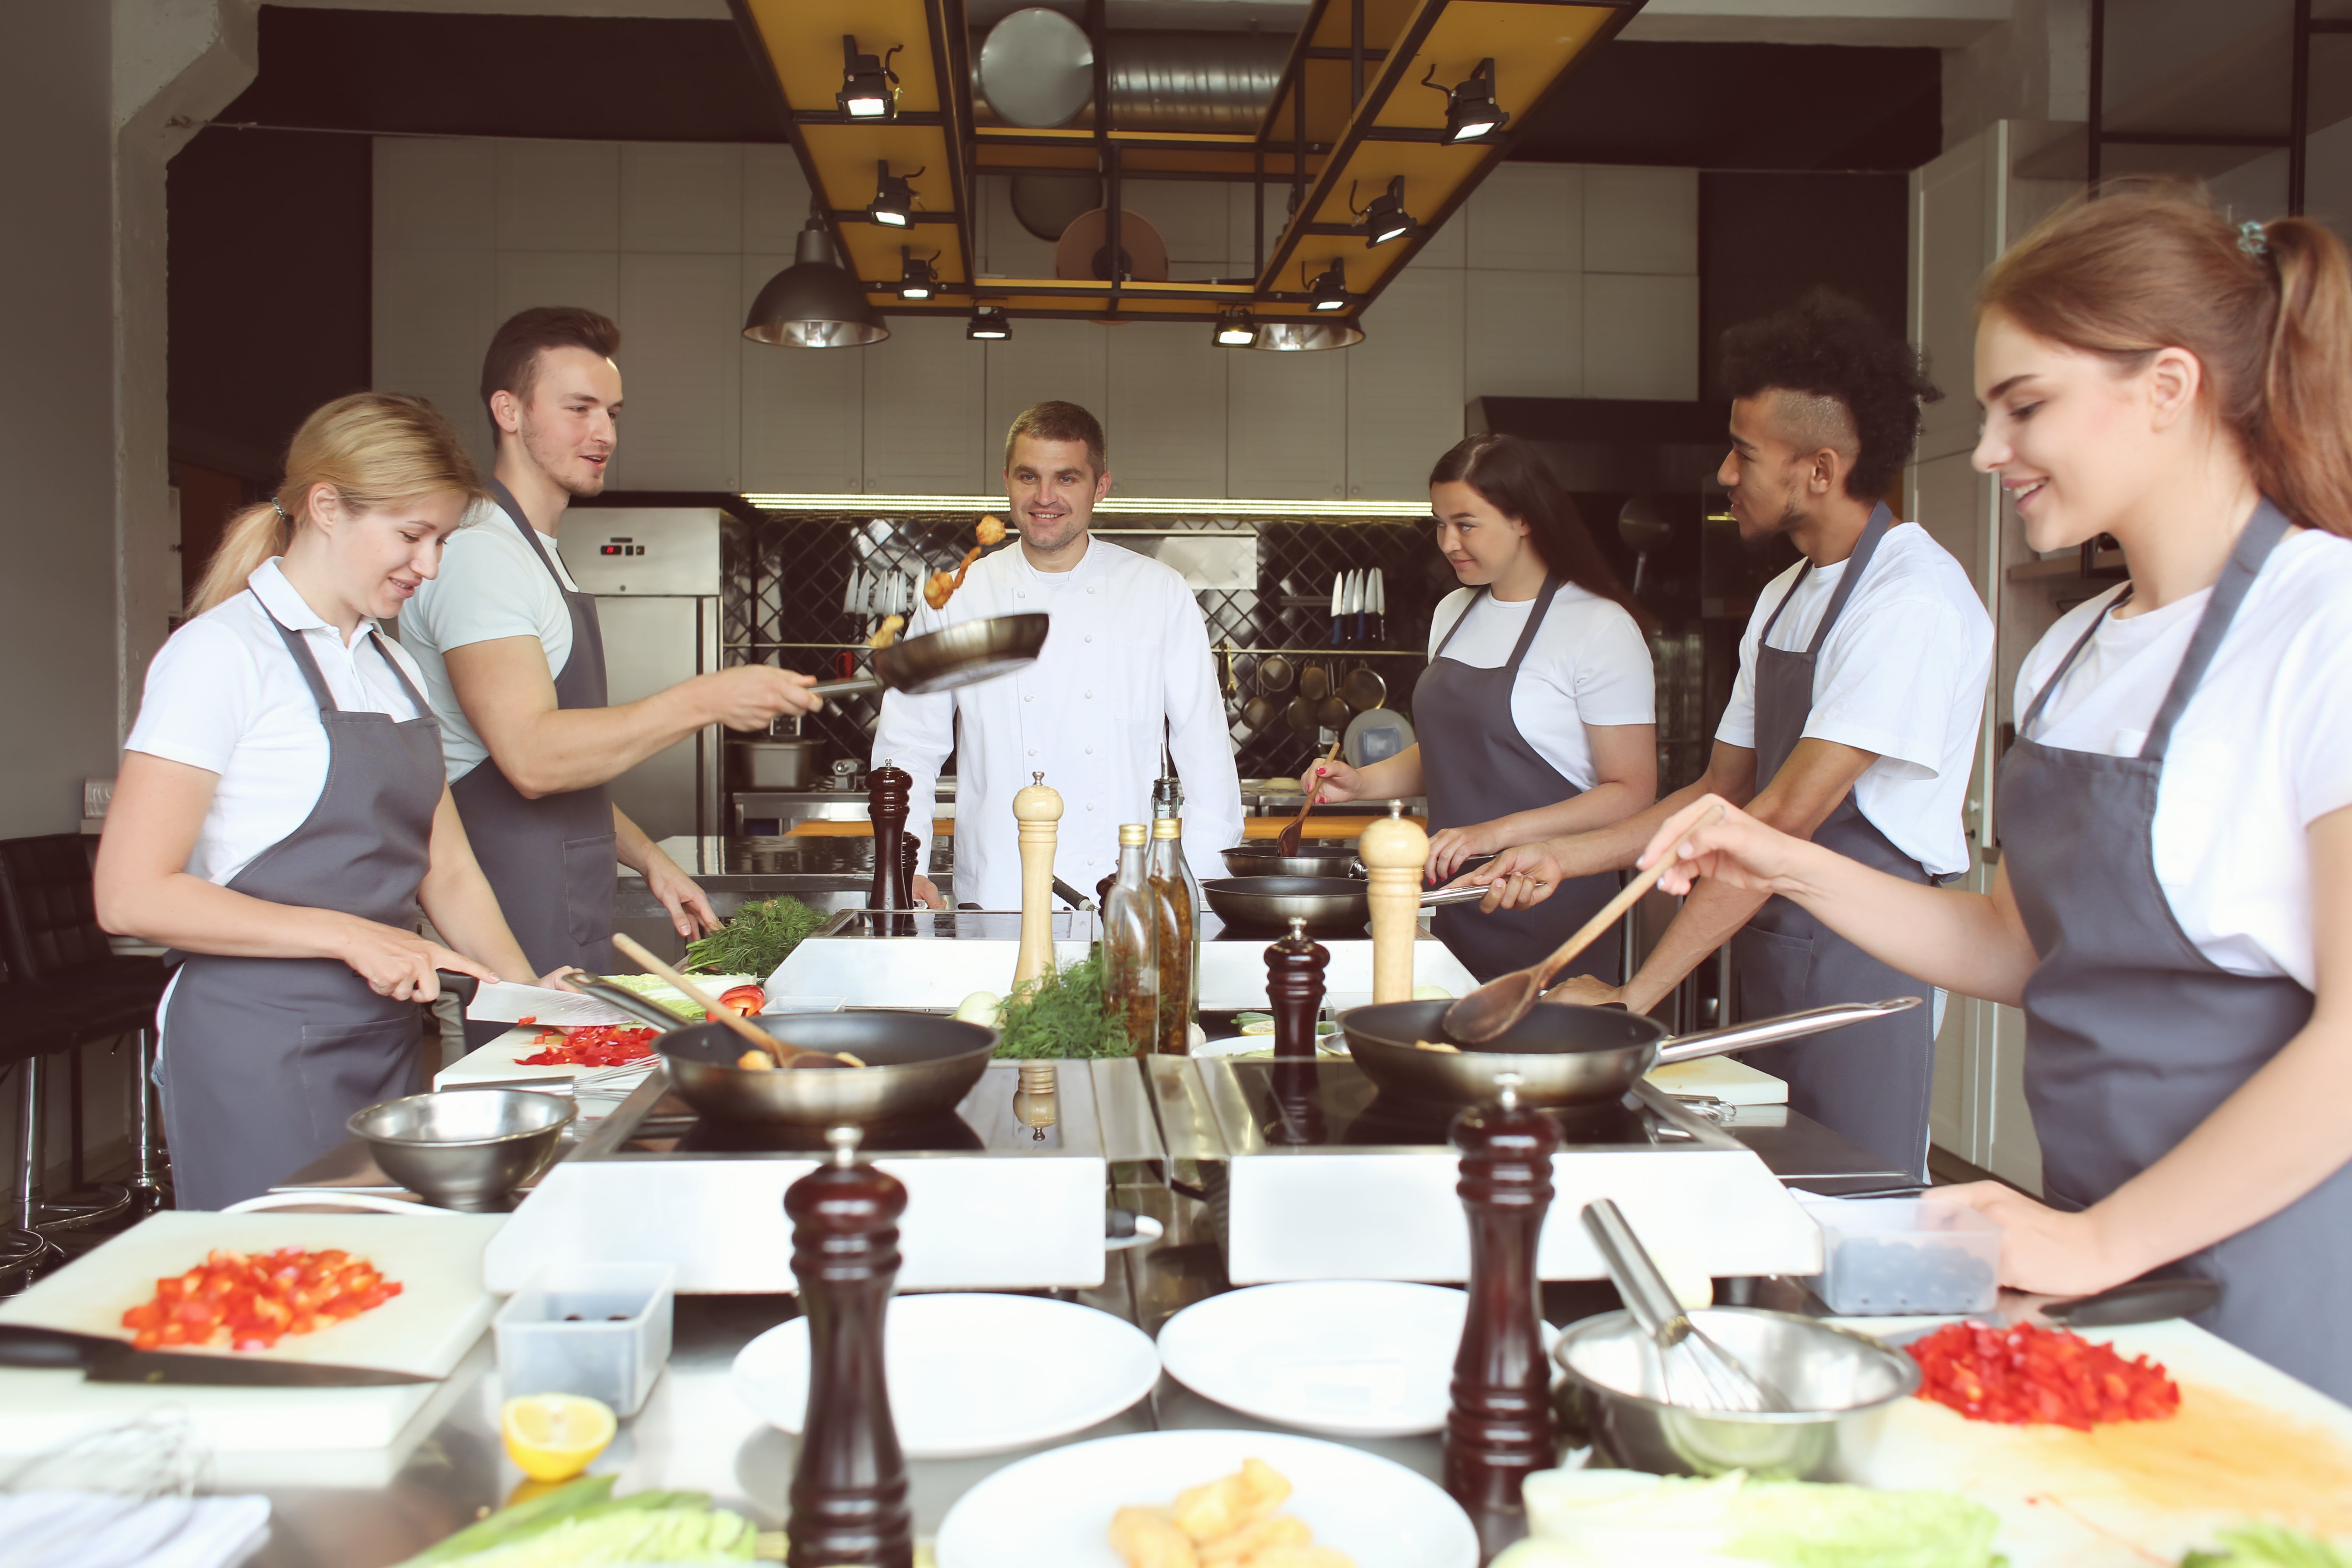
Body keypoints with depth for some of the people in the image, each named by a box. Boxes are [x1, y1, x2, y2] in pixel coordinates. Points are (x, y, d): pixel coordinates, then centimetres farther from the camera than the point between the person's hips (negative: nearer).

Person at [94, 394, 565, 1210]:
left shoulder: (392, 667, 14)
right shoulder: (225, 652, -9)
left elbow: (446, 869, 13)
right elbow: (133, 896, -15)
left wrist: (525, 991, -1)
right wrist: (350, 936, -19)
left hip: (386, 1043, 7)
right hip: (261, 1054, -7)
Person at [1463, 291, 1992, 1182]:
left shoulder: (1913, 599, -17)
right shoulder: (1783, 599, 14)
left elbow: (1788, 816, -22)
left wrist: (1636, 994, -22)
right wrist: (1564, 860, 6)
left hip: (1862, 966, -8)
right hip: (1768, 960, 9)